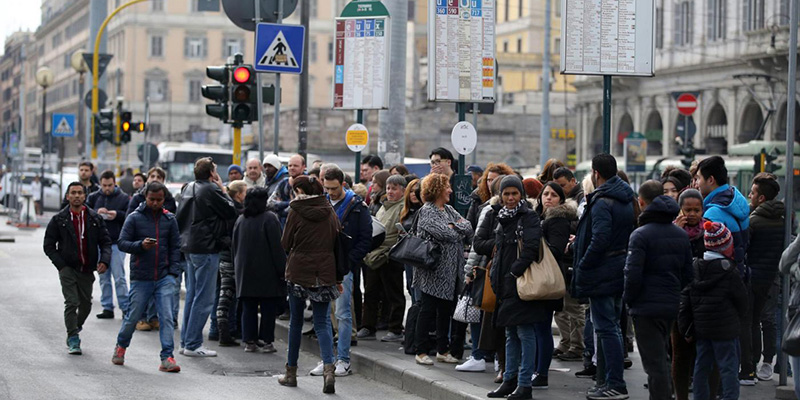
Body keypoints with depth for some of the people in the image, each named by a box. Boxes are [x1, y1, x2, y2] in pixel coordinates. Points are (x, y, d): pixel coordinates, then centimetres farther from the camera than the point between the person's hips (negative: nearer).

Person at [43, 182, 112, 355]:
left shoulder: (95, 219, 3)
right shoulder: (59, 220, -1)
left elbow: (105, 242, 6)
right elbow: (49, 245, 2)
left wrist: (104, 261, -11)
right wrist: (61, 265, -8)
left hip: (87, 269, 3)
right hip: (68, 268, -3)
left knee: (86, 304, 10)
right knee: (72, 303, -12)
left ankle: (75, 329, 37)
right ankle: (73, 340, -6)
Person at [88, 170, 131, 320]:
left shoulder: (124, 198, 2)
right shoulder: (94, 197, 9)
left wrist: (117, 214, -16)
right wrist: (96, 213, -13)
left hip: (116, 243, -3)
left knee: (119, 277, -6)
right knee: (103, 278, 8)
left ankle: (125, 308, 0)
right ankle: (107, 308, 14)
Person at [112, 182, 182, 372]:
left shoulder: (169, 219, 6)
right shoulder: (135, 218, -1)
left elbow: (175, 247, 9)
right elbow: (122, 243, -2)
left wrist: (173, 273, 0)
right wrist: (141, 245, -20)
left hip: (164, 278, 1)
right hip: (140, 278, -1)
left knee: (166, 317, -9)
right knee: (133, 316, 8)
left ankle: (167, 357, -8)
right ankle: (121, 346, 34)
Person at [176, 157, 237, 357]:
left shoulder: (188, 188, 12)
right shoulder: (211, 190, -15)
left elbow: (180, 217, 17)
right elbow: (231, 212, -9)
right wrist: (223, 190, 1)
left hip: (189, 247, 9)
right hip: (206, 248, -9)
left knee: (192, 296, 15)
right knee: (204, 299, -5)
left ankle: (186, 341, 18)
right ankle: (193, 344, -6)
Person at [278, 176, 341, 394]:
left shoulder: (296, 212, -7)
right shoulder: (330, 212, 5)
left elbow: (285, 243, -2)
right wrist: (339, 279, 14)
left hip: (298, 271, -2)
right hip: (324, 273, 3)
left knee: (296, 322, 11)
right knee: (322, 322, 4)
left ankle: (291, 373, 19)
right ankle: (328, 368, -18)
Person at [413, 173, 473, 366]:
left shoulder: (449, 210, 17)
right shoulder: (426, 211, -8)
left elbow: (469, 229, 7)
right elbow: (444, 233, -20)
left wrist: (454, 226, -8)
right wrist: (460, 229, -2)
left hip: (451, 270, 8)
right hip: (434, 271, -8)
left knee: (446, 310, 10)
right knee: (428, 310, -3)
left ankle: (443, 350, 17)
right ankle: (421, 351, 1)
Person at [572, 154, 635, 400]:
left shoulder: (602, 202, -17)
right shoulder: (627, 200, 13)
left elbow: (600, 239, -27)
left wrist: (582, 267, -16)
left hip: (602, 275, -9)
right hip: (620, 272, 9)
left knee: (606, 328, -7)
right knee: (610, 327, 15)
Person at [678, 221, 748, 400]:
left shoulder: (694, 267, 4)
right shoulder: (728, 270, -13)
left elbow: (685, 298, 4)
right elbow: (741, 299, -5)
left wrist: (686, 327, 8)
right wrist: (737, 318, 15)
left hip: (700, 326, 6)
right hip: (725, 328, -6)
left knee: (702, 365, 14)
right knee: (728, 367, -1)